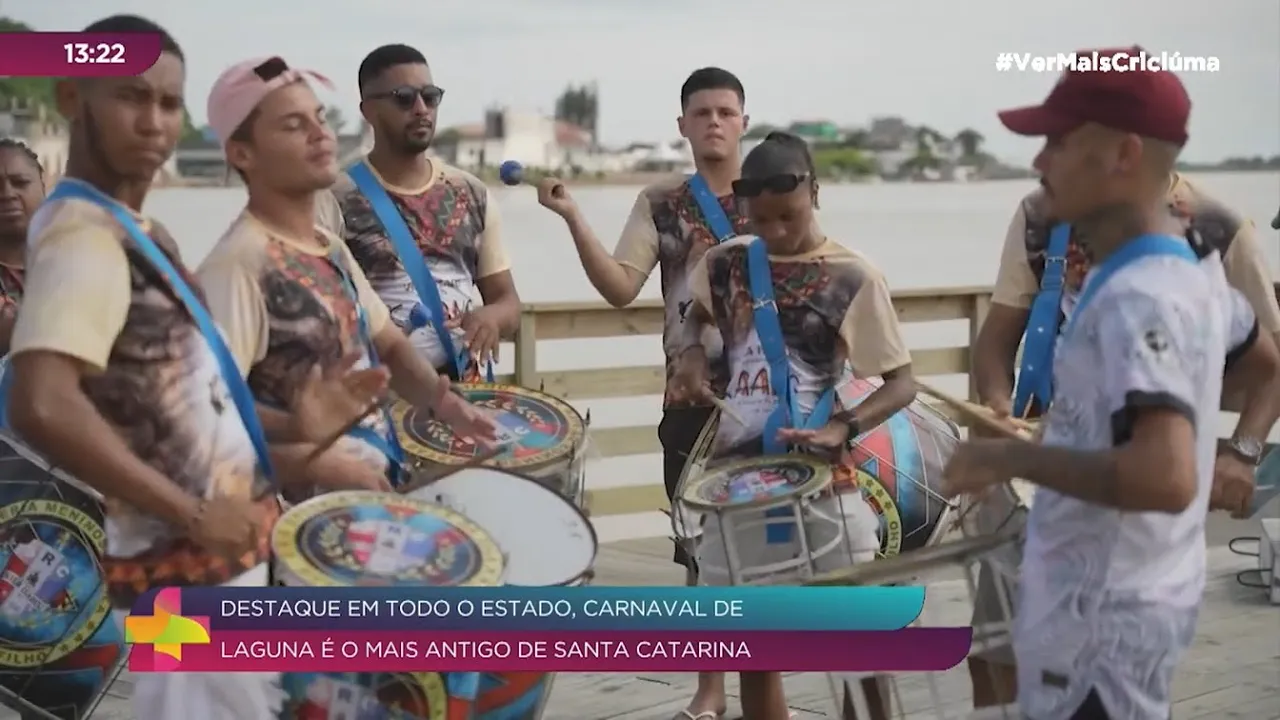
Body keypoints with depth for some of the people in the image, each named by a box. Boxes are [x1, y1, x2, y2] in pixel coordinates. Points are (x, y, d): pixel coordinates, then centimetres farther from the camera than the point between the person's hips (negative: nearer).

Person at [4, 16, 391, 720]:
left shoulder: (139, 233, 12)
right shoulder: (83, 232, -19)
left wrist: (291, 433, 6)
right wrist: (192, 513, -27)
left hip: (223, 553, 10)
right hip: (188, 570, -10)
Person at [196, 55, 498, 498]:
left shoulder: (331, 249, 11)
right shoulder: (238, 263, -18)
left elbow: (387, 345, 18)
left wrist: (440, 399, -2)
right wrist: (321, 465, -24)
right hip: (309, 494, -8)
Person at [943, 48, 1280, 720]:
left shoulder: (1136, 299, -26)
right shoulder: (1192, 269, 4)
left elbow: (1165, 479, -37)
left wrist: (1013, 457, -27)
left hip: (1103, 614, -9)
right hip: (1128, 595, 9)